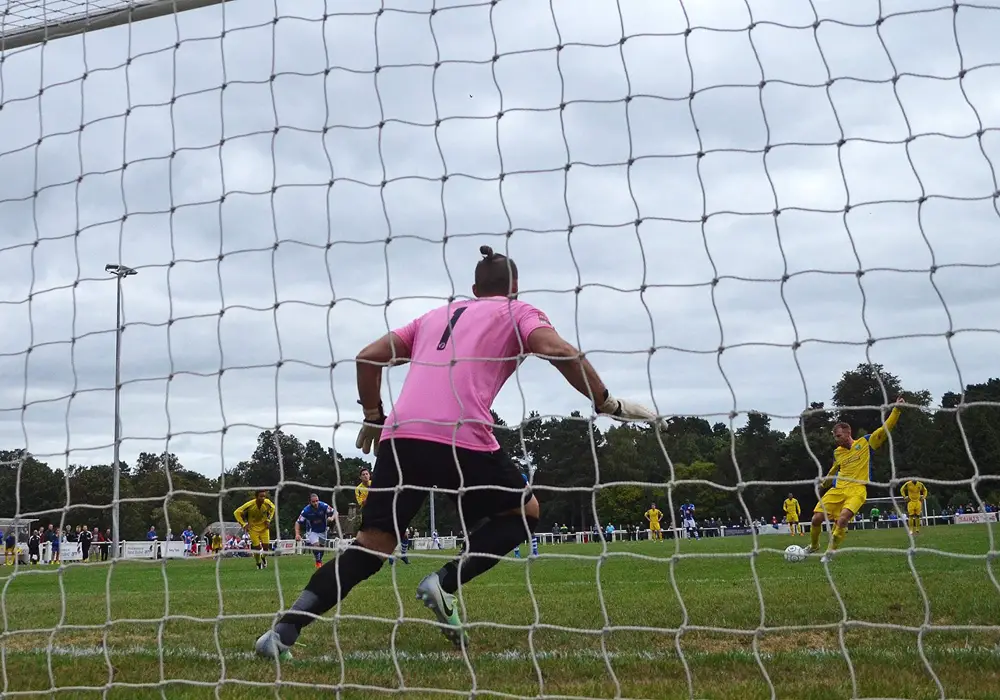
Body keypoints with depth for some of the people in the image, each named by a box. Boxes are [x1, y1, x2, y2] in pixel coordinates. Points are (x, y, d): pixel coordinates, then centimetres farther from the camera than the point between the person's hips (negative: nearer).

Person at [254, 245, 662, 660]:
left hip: (400, 435, 5)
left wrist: (373, 416, 36)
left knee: (371, 547, 9)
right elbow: (558, 351, -4)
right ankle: (444, 584, -1)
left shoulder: (435, 316, 30)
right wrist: (608, 404, 3)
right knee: (525, 511, 19)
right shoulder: (517, 313, 16)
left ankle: (282, 632, -4)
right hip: (460, 438, -4)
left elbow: (368, 357, 26)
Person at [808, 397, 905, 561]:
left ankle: (831, 551, -11)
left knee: (842, 520, -28)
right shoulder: (837, 452, 16)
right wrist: (823, 484, 40)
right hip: (837, 489, 4)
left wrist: (896, 409, -10)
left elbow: (886, 428, 0)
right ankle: (814, 546, 18)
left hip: (857, 490, -4)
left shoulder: (866, 442, 4)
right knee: (817, 518, -9)